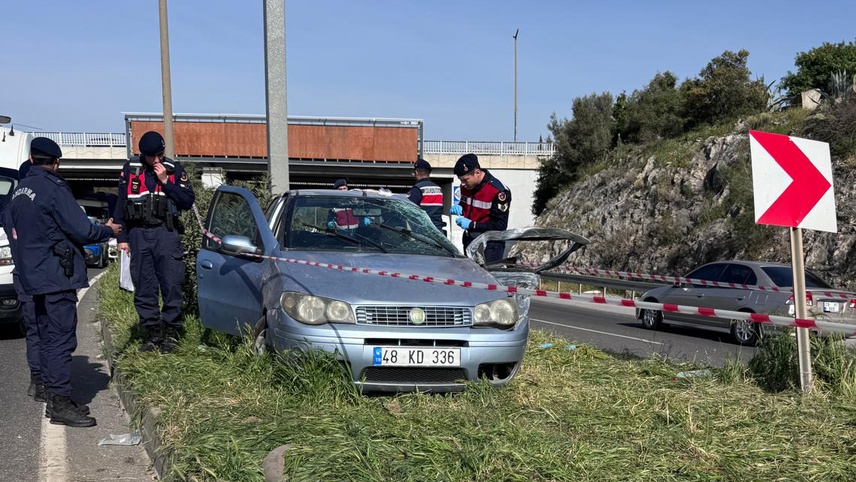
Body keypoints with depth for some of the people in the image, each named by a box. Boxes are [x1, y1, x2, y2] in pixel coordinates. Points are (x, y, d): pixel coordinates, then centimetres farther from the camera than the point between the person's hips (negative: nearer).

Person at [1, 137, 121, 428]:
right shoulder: (53, 188, -14)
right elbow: (80, 229, -18)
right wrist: (108, 231, 0)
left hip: (33, 276, 9)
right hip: (57, 275, -9)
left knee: (47, 337, 14)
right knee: (61, 339, -7)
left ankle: (52, 397, 21)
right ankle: (60, 404, -7)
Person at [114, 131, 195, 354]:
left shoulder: (174, 169, 5)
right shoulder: (130, 168, 7)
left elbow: (188, 201, -1)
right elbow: (121, 203, 10)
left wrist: (166, 181, -10)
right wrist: (121, 237, 5)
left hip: (166, 234, -1)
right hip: (139, 234, 1)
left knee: (172, 284, -5)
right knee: (144, 289, 3)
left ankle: (170, 333, 3)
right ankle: (151, 333, 11)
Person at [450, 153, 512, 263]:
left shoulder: (499, 191, -18)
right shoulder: (465, 187, 5)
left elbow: (500, 225, -18)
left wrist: (472, 225, -19)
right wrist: (459, 208, 1)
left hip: (490, 246, -7)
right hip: (469, 241, 7)